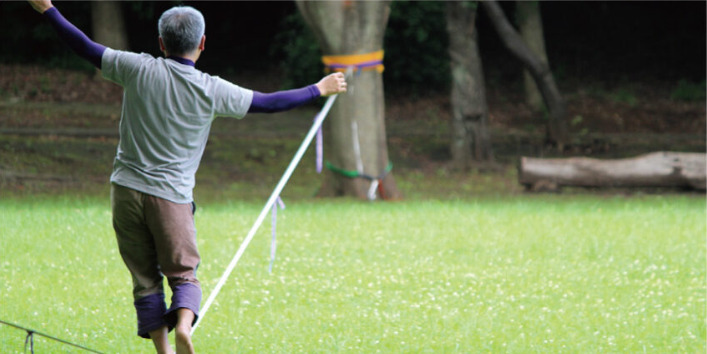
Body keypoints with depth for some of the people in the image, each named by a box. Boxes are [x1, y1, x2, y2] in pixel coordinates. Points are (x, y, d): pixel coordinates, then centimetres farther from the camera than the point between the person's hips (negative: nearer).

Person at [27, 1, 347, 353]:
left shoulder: (139, 69, -3)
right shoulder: (212, 90, -4)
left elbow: (86, 48, 3)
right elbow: (269, 102, 4)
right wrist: (319, 89, 17)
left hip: (126, 190, 1)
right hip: (171, 195, -1)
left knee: (145, 279, 9)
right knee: (183, 274, 6)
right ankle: (183, 324, -23)